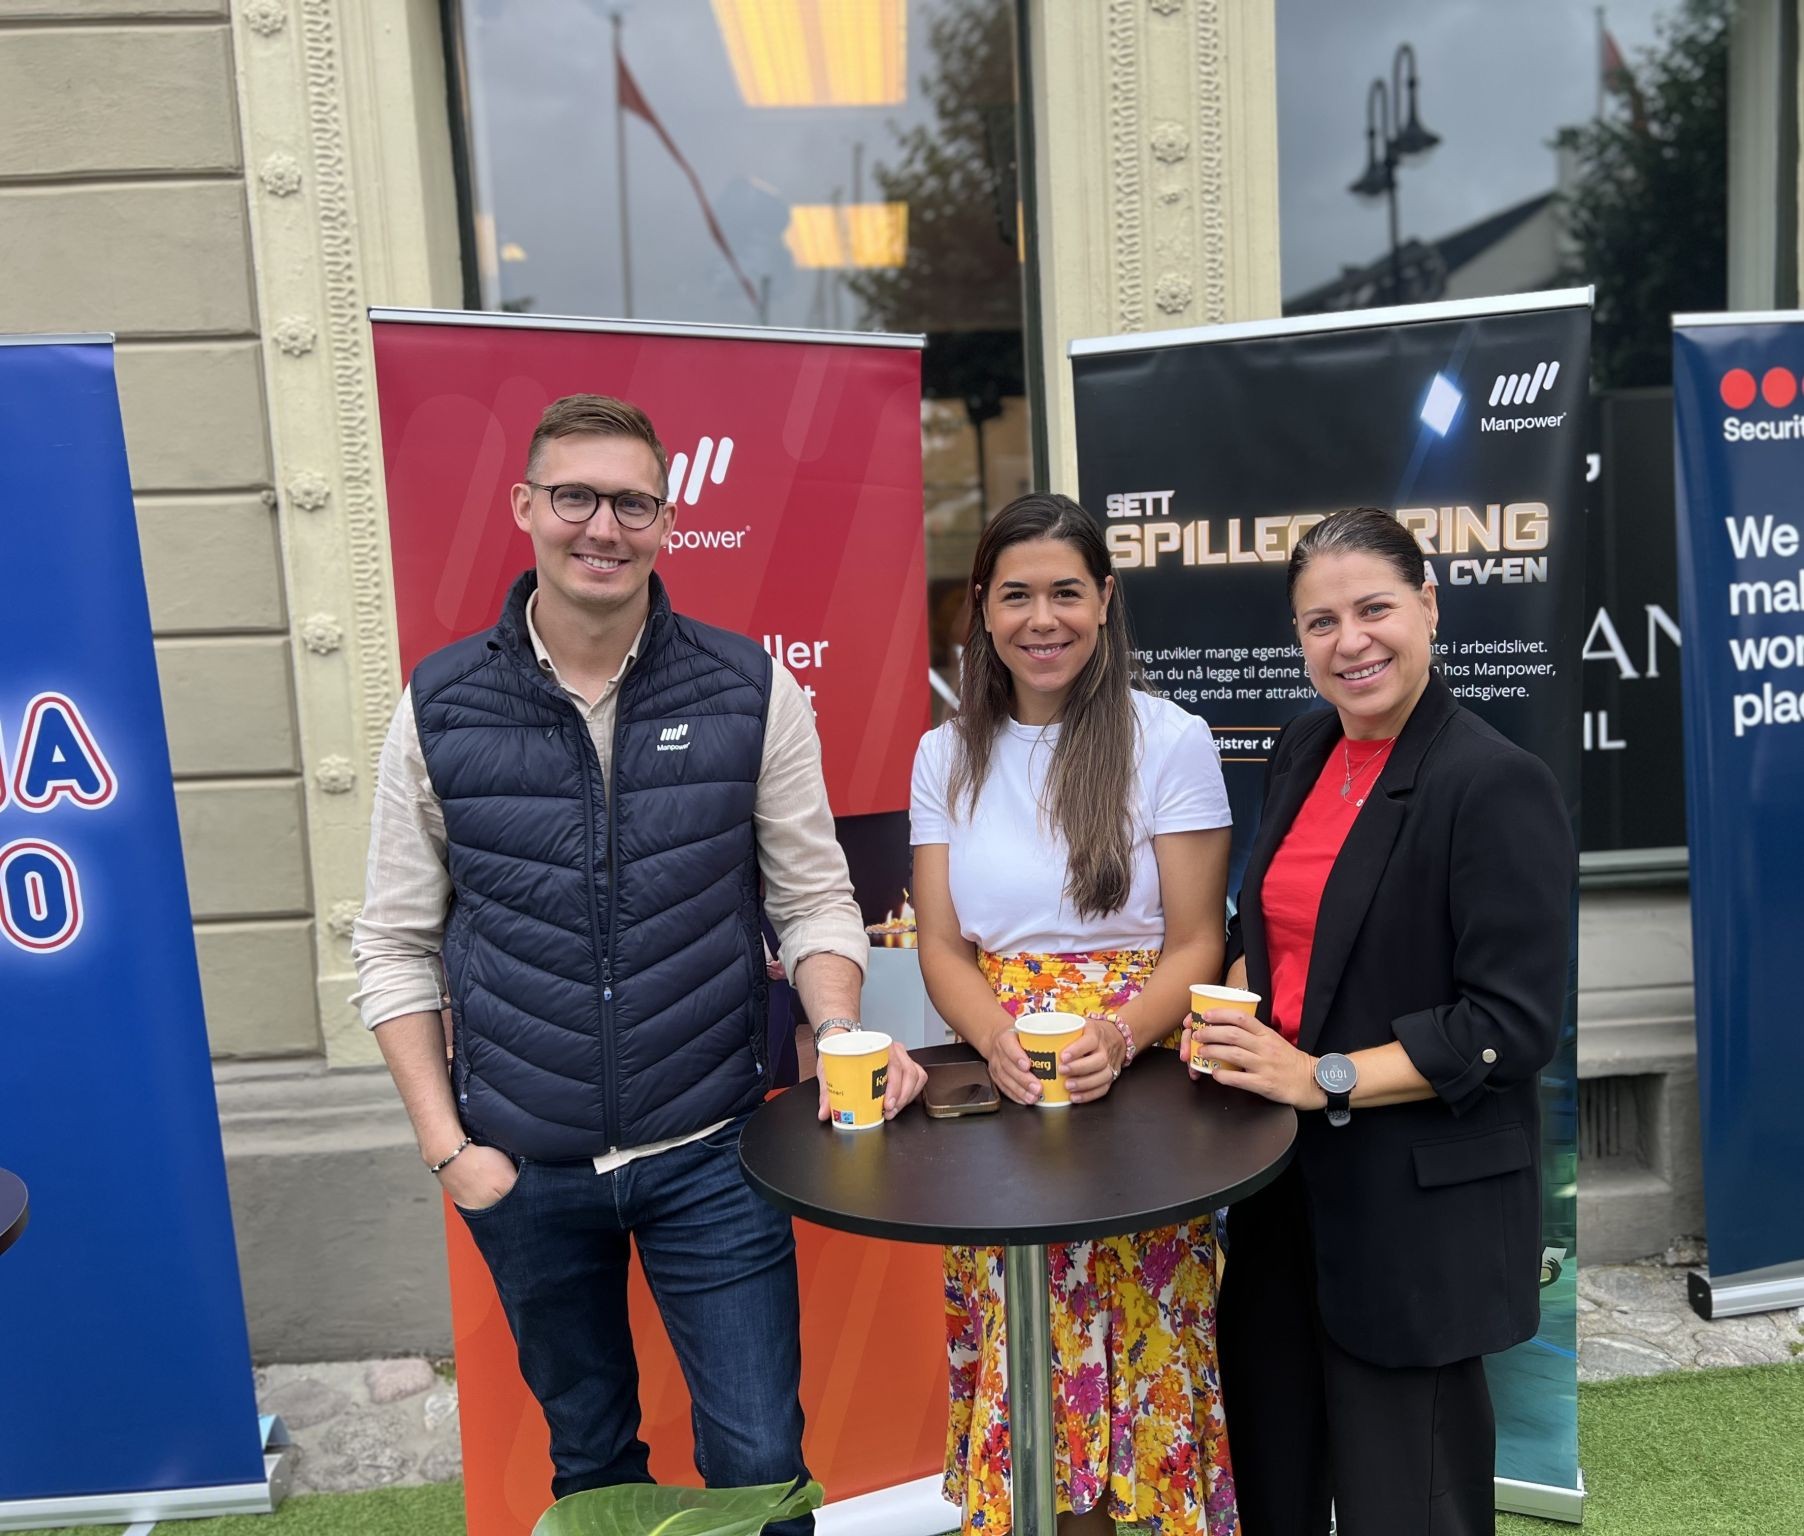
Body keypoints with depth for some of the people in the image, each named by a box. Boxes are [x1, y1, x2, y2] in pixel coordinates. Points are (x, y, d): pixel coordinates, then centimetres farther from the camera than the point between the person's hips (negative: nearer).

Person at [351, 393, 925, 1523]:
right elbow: (398, 945, 1)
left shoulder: (752, 692, -6)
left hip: (709, 1154, -1)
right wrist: (447, 1144, -4)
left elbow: (814, 897, -1)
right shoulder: (440, 708, -4)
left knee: (761, 1464, 8)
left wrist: (844, 1037, -18)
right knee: (590, 1459, 21)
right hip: (523, 1168, 1)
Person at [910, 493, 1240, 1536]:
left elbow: (1196, 943, -4)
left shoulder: (1169, 739, -4)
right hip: (1002, 1099, 3)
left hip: (1140, 1092, -2)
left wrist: (1118, 1037, -21)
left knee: (1142, 1343, 4)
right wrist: (1000, 1040, -15)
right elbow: (942, 946, 3)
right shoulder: (948, 756, 5)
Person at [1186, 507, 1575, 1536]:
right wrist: (1230, 1006, -1)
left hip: (1418, 1202, -6)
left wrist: (1324, 1080, -21)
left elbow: (1514, 1025, -18)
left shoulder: (1499, 785, -17)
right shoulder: (1305, 752, 5)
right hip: (1283, 1177, 7)